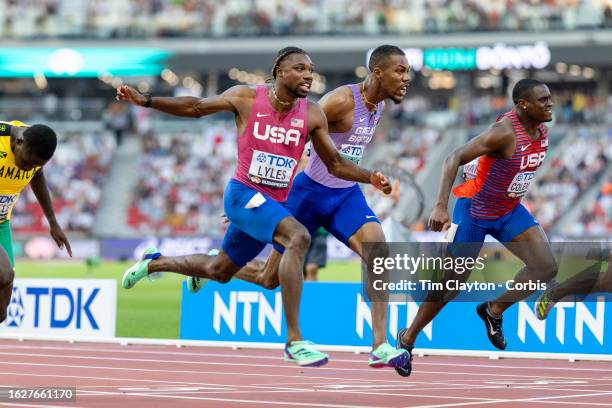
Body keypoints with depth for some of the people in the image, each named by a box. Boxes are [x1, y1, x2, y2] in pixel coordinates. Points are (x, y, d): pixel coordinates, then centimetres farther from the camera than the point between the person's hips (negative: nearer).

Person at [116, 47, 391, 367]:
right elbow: (196, 107, 2)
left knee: (219, 271, 21)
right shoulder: (246, 98, -10)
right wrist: (146, 101, -5)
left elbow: (335, 164, 6)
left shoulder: (312, 115, -2)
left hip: (276, 204, 6)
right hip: (243, 194, -6)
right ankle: (294, 341, -32)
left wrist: (370, 178, -11)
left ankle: (154, 263, 51)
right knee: (298, 237, -31)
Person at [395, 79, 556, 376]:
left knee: (546, 267, -11)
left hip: (509, 211, 7)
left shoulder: (541, 130, -3)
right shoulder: (505, 133, -28)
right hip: (474, 210, -7)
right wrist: (441, 206, -41)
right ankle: (408, 338, 21)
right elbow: (454, 159, -33)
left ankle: (494, 311, 10)